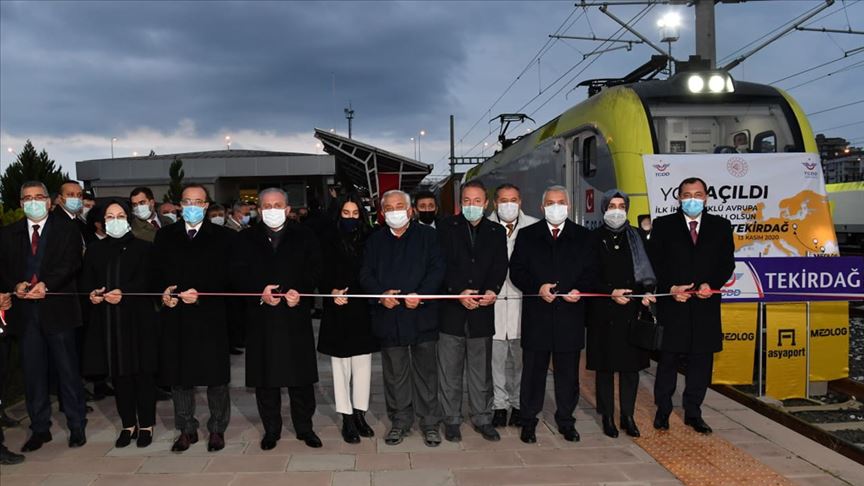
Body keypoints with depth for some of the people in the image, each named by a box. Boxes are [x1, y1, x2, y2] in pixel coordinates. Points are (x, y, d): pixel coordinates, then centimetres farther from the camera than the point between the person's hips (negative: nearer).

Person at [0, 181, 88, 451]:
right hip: (25, 311, 3)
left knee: (68, 370, 3)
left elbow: (72, 263, -7)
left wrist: (46, 284, -19)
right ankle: (40, 429, 20)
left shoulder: (66, 229, 4)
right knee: (33, 372, 8)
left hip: (57, 309, -3)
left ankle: (77, 427, 14)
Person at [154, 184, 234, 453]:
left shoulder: (222, 237, 2)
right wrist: (164, 292, -8)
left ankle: (217, 429, 19)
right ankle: (186, 429, 23)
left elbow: (227, 276, -4)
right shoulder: (165, 236, 12)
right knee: (178, 374, 8)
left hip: (210, 315, -2)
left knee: (216, 375, 3)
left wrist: (200, 294, -16)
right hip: (174, 317, 3)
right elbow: (156, 271, 11)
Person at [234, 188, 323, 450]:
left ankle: (304, 428, 17)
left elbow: (314, 270, 3)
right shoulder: (247, 238, 10)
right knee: (265, 376, 5)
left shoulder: (304, 237, 9)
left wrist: (300, 292, -14)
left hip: (296, 314, 0)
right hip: (261, 317, 1)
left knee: (301, 374, 3)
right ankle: (271, 429, 19)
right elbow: (240, 274, 3)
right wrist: (260, 291, -13)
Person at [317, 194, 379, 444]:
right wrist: (332, 291, -18)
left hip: (363, 311, 2)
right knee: (341, 366, 5)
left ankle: (359, 414, 19)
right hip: (338, 312, -1)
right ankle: (347, 419, 13)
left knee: (363, 365, 7)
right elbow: (322, 275, -1)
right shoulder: (329, 241, 0)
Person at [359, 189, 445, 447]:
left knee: (426, 371, 6)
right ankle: (400, 421, 23)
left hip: (422, 314, -2)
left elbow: (437, 269, -4)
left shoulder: (426, 235, 4)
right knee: (395, 373, 9)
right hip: (389, 317, 2)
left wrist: (420, 295, -16)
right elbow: (365, 274, 7)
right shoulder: (375, 240, 11)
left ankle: (430, 423, 17)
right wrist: (381, 294, -11)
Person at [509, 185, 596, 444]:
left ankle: (566, 420, 24)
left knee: (568, 371, 10)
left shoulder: (582, 236, 10)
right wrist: (537, 287, -14)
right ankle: (528, 420, 18)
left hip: (570, 314, 1)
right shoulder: (527, 235, 7)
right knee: (533, 370, 5)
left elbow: (590, 271, 7)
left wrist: (580, 290, -12)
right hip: (537, 315, -1)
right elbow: (516, 270, 1)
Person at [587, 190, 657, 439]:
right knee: (605, 365, 4)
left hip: (632, 309, 3)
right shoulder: (594, 238, 0)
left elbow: (645, 271, 9)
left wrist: (647, 292, -9)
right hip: (603, 312, -2)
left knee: (631, 364, 6)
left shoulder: (635, 237, 9)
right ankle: (607, 417, 16)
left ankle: (628, 416, 18)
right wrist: (611, 293, -14)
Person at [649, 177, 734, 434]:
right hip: (672, 305, -2)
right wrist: (670, 288, -14)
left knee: (701, 362, 8)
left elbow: (727, 263, 6)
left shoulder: (720, 226, 9)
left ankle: (693, 413, 21)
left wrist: (711, 285, -11)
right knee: (668, 360, 5)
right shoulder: (663, 225, 3)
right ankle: (662, 411, 19)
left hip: (705, 306, 2)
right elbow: (654, 262, 0)